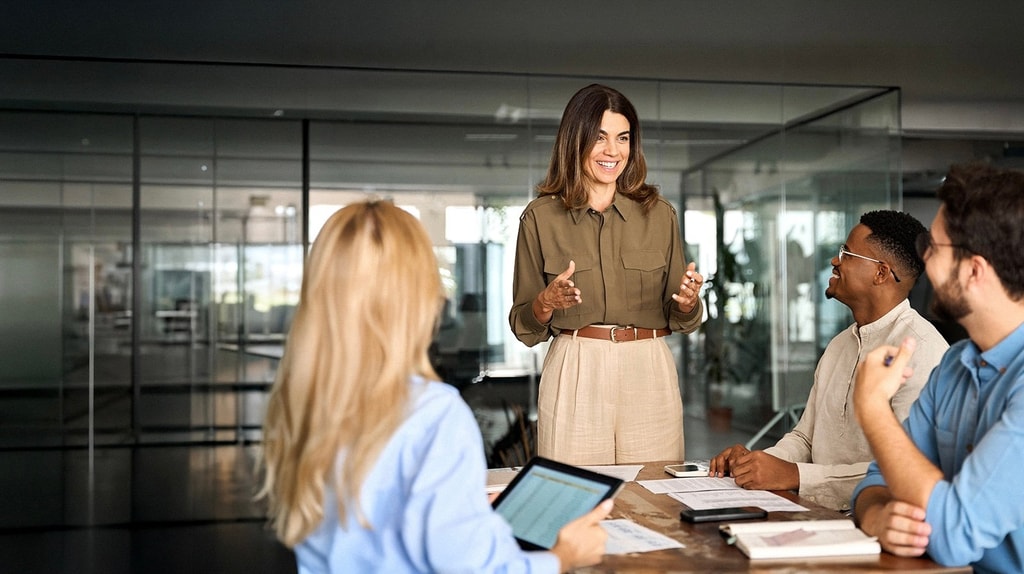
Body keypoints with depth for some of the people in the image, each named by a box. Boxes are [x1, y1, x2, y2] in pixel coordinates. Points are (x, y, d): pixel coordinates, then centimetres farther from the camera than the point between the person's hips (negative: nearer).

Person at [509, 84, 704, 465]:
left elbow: (678, 319, 12)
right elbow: (524, 327, 5)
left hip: (649, 373, 2)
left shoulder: (659, 214, 7)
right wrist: (547, 302, -15)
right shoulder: (540, 217, 3)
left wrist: (687, 301, -9)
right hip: (574, 375, -1)